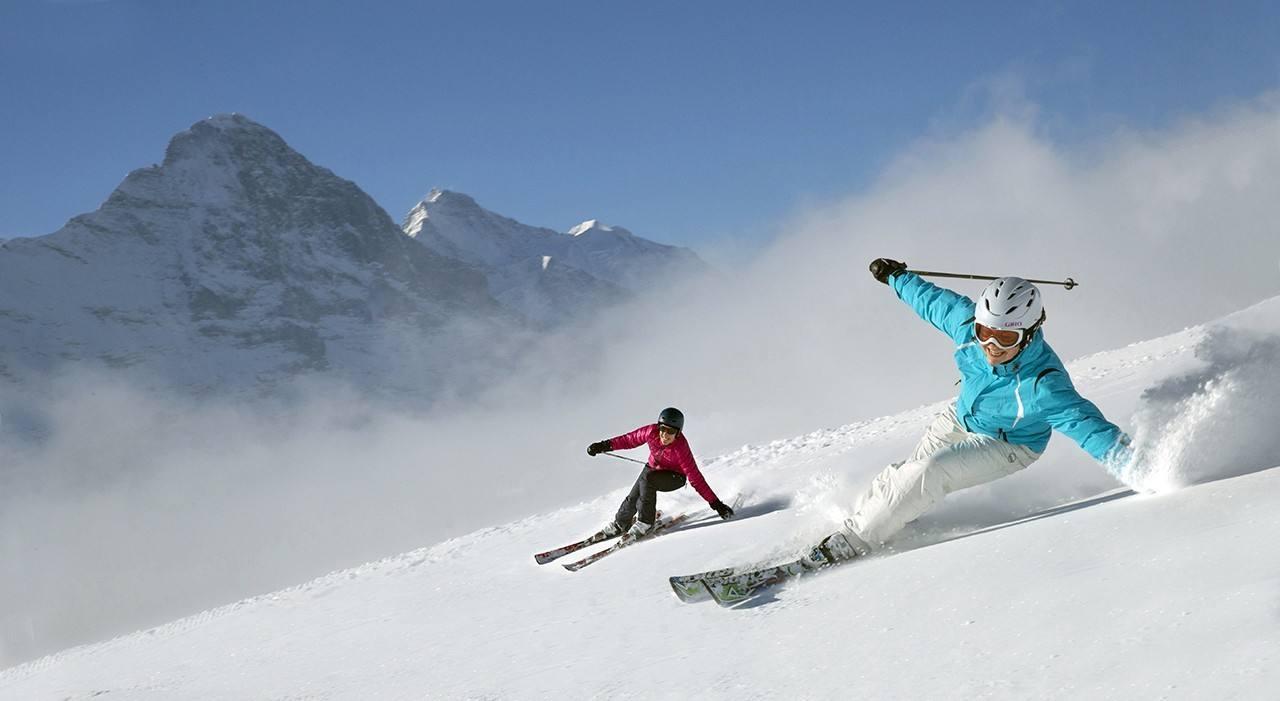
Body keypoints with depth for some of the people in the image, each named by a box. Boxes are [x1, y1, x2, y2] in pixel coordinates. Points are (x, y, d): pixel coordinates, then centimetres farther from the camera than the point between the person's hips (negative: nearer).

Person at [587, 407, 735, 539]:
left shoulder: (681, 449, -35)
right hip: (653, 468, 4)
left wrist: (716, 504, -35)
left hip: (675, 477, -4)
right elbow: (630, 439, -8)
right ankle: (619, 524, 26)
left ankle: (645, 523, -18)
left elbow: (695, 478, -33)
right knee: (633, 499, -6)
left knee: (647, 478, -31)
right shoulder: (652, 432, -26)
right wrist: (605, 445, -8)